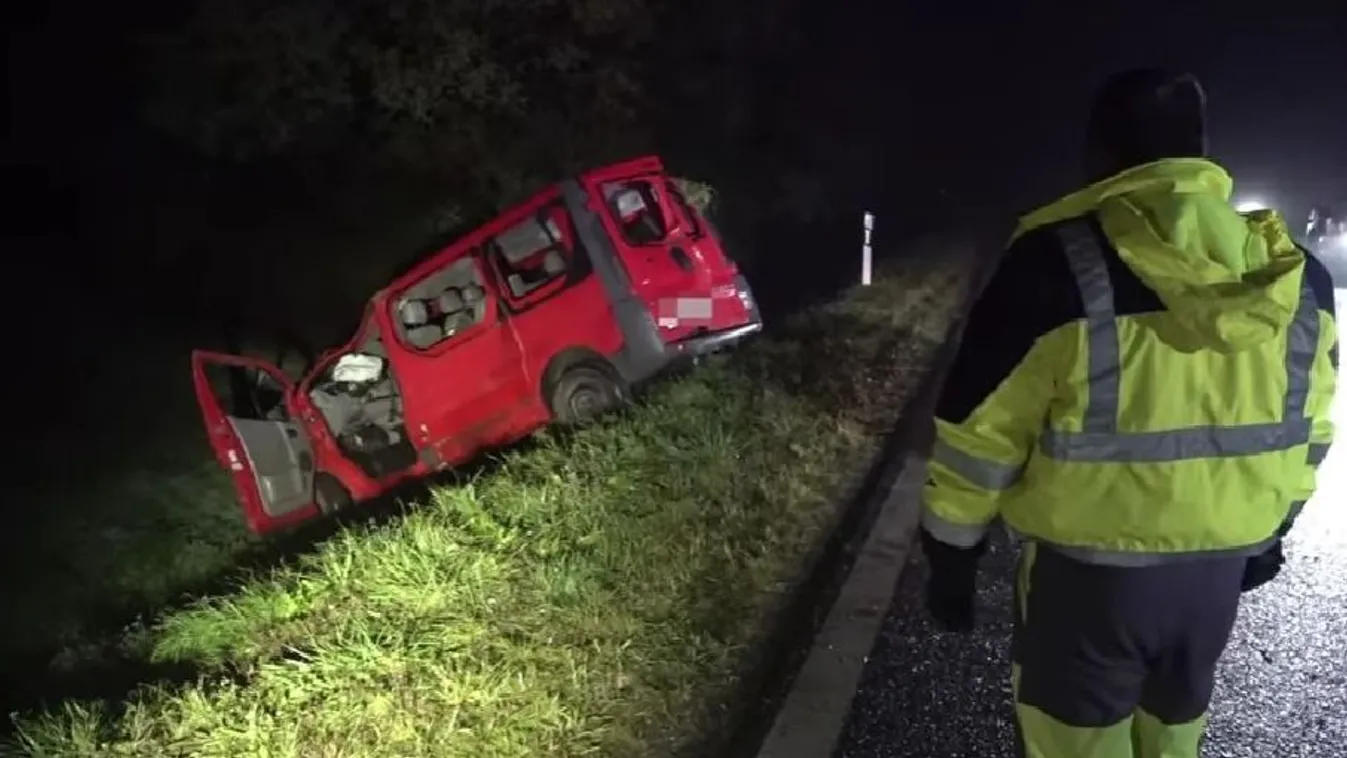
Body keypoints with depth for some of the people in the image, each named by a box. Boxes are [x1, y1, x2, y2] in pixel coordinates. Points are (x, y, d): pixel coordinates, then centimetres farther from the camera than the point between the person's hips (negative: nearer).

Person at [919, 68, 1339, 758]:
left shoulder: (1056, 264, -18)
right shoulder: (1300, 278, -1)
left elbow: (979, 436, -15)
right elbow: (1309, 429, 10)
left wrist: (952, 554, -3)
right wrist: (1269, 531, 25)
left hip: (1088, 574, -5)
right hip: (1221, 569, 5)